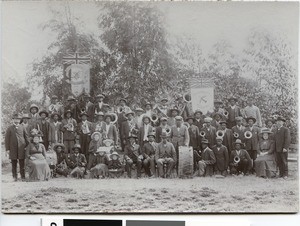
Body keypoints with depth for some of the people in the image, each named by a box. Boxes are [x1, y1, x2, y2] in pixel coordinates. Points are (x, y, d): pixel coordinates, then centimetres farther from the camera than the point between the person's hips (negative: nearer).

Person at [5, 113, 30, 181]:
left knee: (22, 163, 2)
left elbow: (26, 137, 10)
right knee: (14, 164, 6)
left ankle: (23, 176, 9)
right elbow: (7, 139, 3)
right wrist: (7, 149, -3)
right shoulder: (9, 128, 5)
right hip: (13, 148, 0)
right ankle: (15, 177, 15)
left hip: (21, 148, 0)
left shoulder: (22, 127, 8)